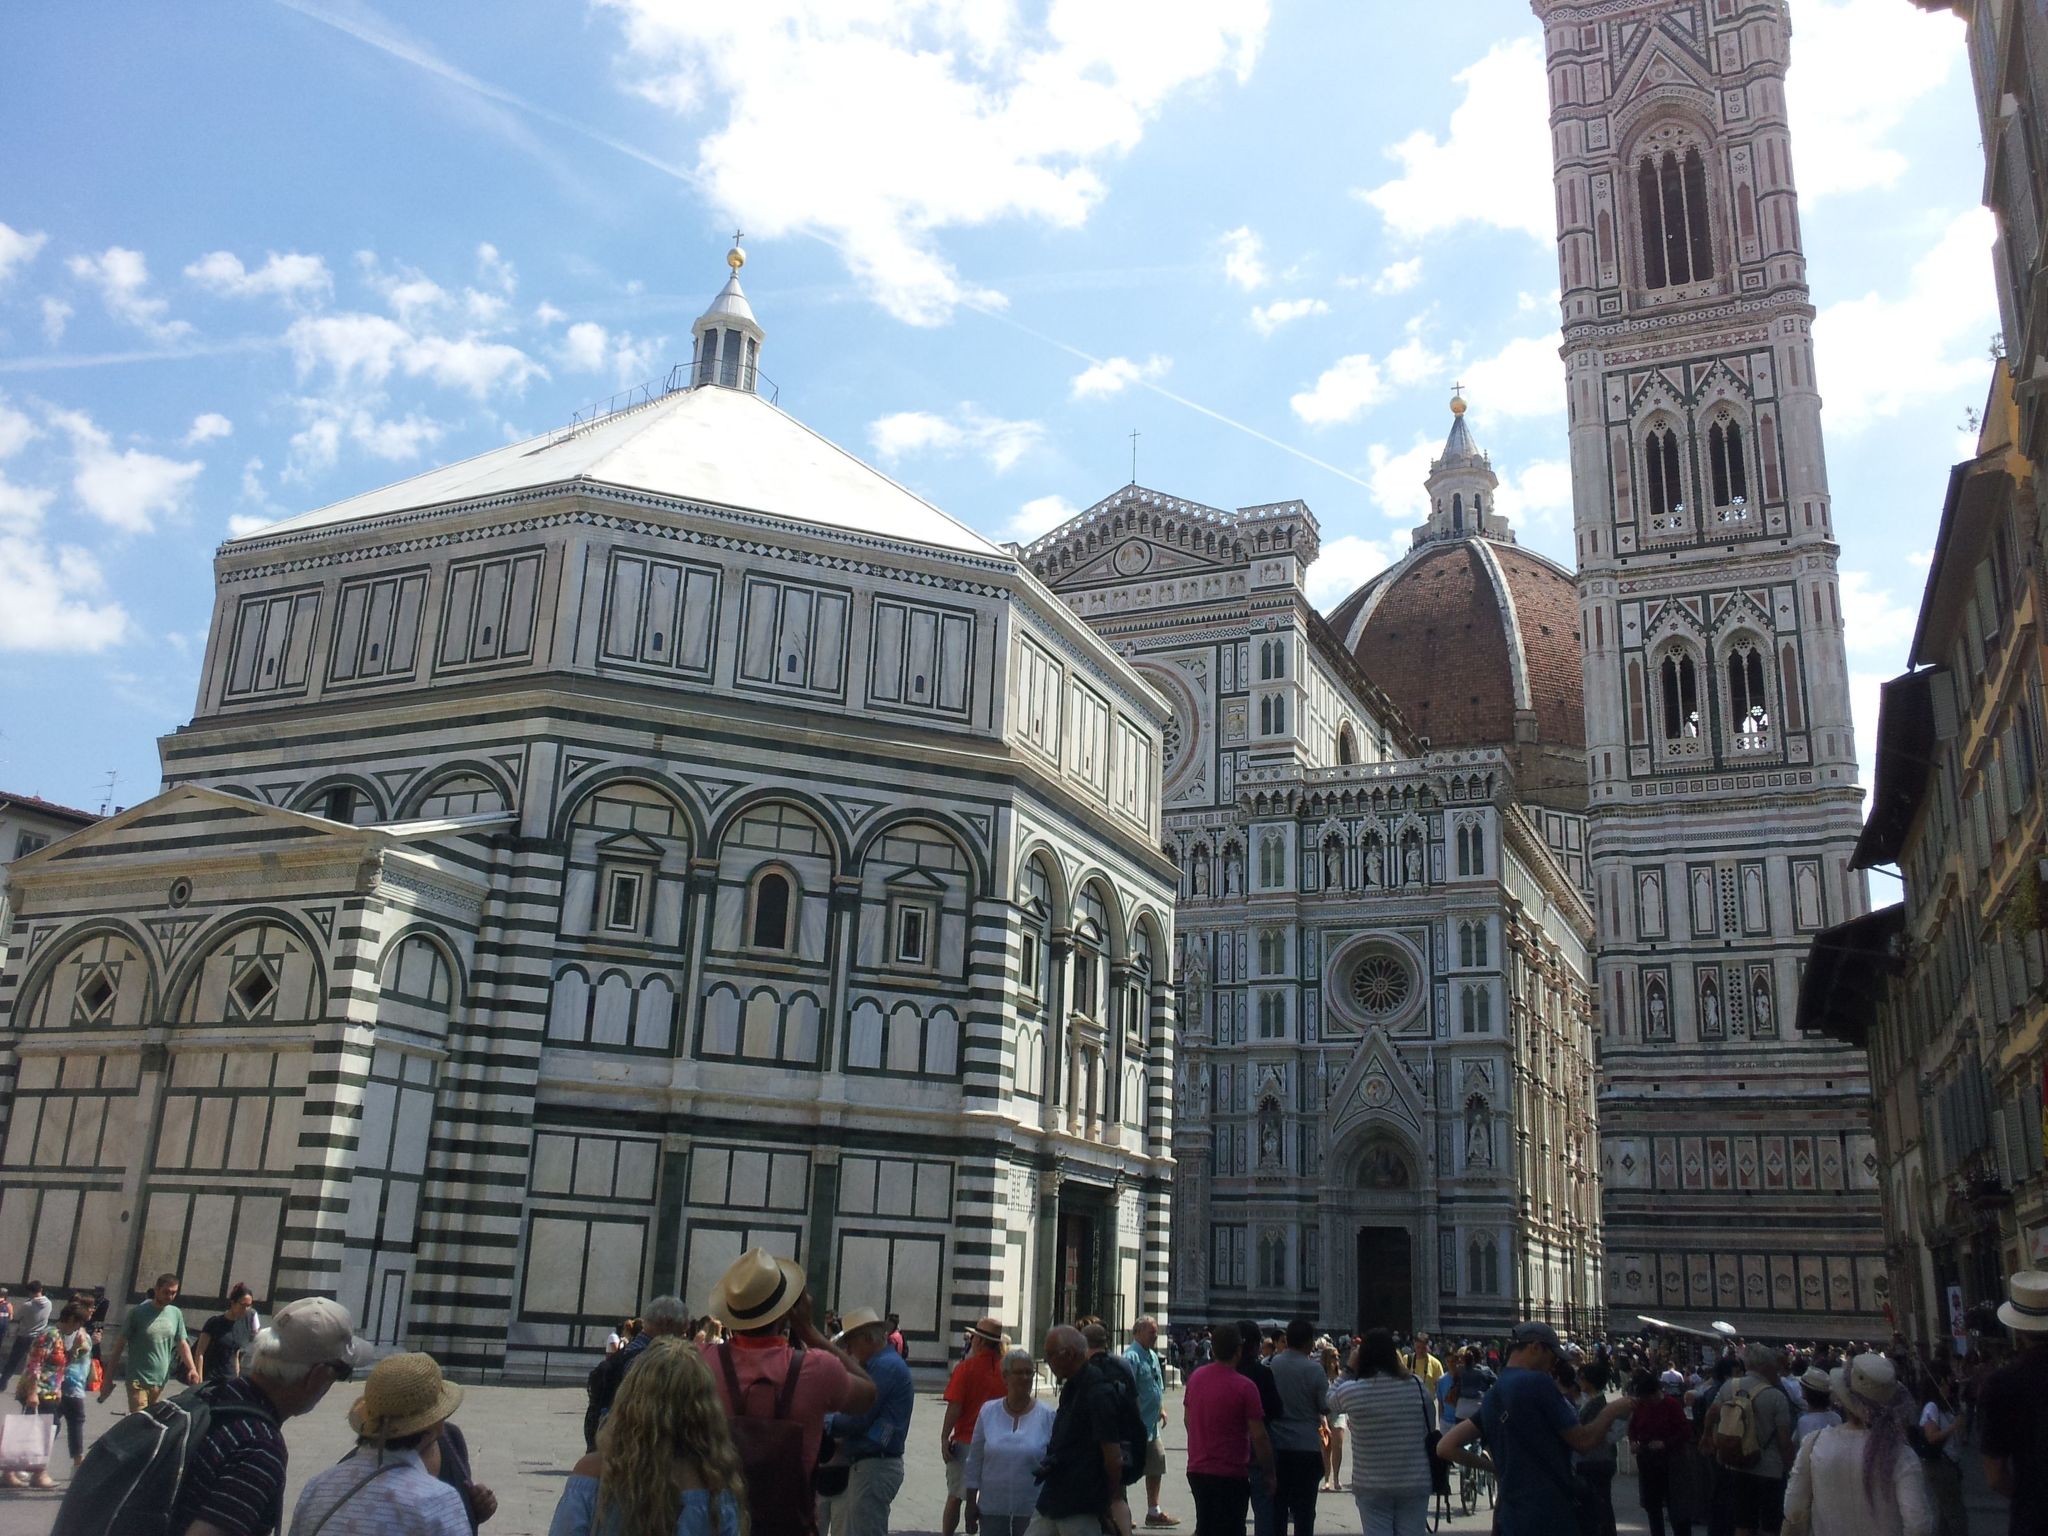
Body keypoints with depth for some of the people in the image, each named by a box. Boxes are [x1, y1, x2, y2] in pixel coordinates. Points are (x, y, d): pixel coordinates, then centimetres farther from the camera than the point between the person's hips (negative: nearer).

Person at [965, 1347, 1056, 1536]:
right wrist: (971, 1502, 8)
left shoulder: (1047, 1416, -4)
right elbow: (974, 1461, 8)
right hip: (992, 1507, 2)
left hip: (1032, 1511, -2)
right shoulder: (988, 1412, 2)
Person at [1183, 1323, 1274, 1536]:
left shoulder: (1196, 1377, 2)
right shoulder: (1245, 1387, -17)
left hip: (1196, 1470, 6)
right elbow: (1259, 1436, -15)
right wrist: (1269, 1474, -5)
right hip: (1230, 1474, -6)